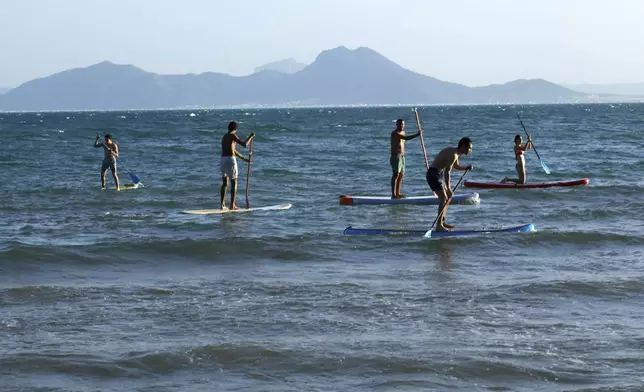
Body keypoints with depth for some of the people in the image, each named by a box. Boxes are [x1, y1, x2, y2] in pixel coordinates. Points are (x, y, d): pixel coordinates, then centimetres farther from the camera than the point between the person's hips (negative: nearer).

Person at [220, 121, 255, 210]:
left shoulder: (224, 137, 20)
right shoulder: (233, 136, -6)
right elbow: (244, 144, -16)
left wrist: (243, 158, 31)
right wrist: (251, 137, 0)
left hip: (222, 159, 8)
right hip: (230, 160, -8)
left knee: (224, 182, 14)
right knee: (234, 182, 0)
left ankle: (222, 204, 11)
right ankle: (232, 205, -3)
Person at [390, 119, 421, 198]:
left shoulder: (402, 132, 16)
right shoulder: (395, 133, -15)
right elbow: (406, 138, -30)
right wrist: (417, 135, -36)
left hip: (402, 156, 9)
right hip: (395, 156, -9)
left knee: (401, 175, 9)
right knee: (396, 174, -12)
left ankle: (398, 193, 13)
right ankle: (393, 194, -14)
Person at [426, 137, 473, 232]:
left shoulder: (456, 153, 8)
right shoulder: (453, 155, -23)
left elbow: (456, 166, 25)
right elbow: (447, 172, -31)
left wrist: (466, 168, 6)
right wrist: (448, 188, -37)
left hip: (439, 174, 11)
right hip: (433, 174, -11)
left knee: (448, 197, 19)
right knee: (444, 199, -16)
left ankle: (442, 221, 25)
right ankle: (439, 226, -17)